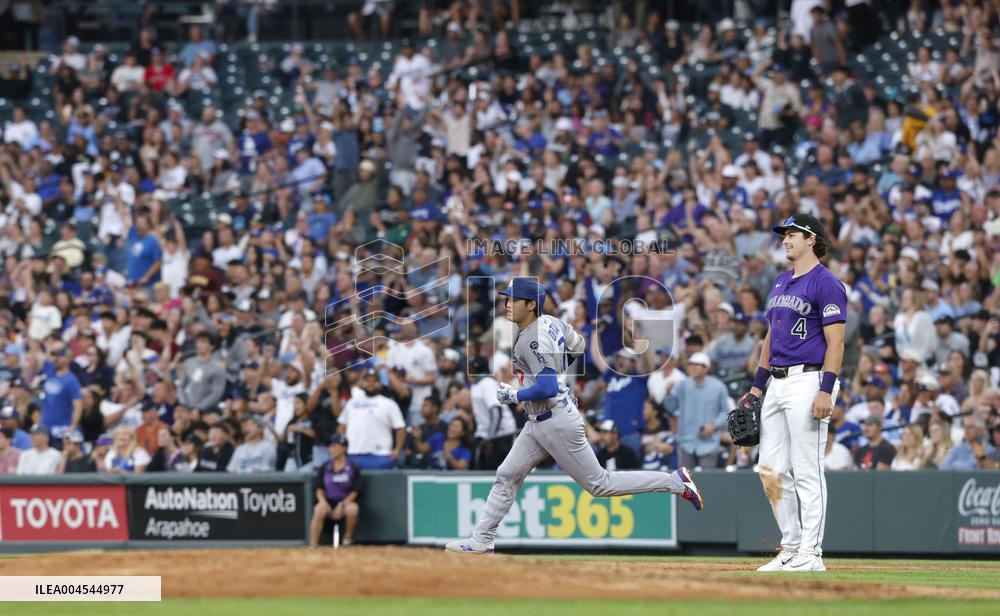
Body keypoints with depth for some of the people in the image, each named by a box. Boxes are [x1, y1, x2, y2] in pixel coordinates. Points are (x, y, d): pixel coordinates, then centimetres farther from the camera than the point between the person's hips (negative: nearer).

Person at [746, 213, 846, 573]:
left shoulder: (826, 284, -8)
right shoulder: (781, 283, 19)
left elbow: (835, 342, -13)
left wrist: (826, 391, -21)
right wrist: (757, 385, 19)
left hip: (808, 381, -9)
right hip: (777, 383, 9)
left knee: (806, 471, -8)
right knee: (772, 472, 7)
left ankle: (810, 554, -6)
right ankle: (791, 547, 15)